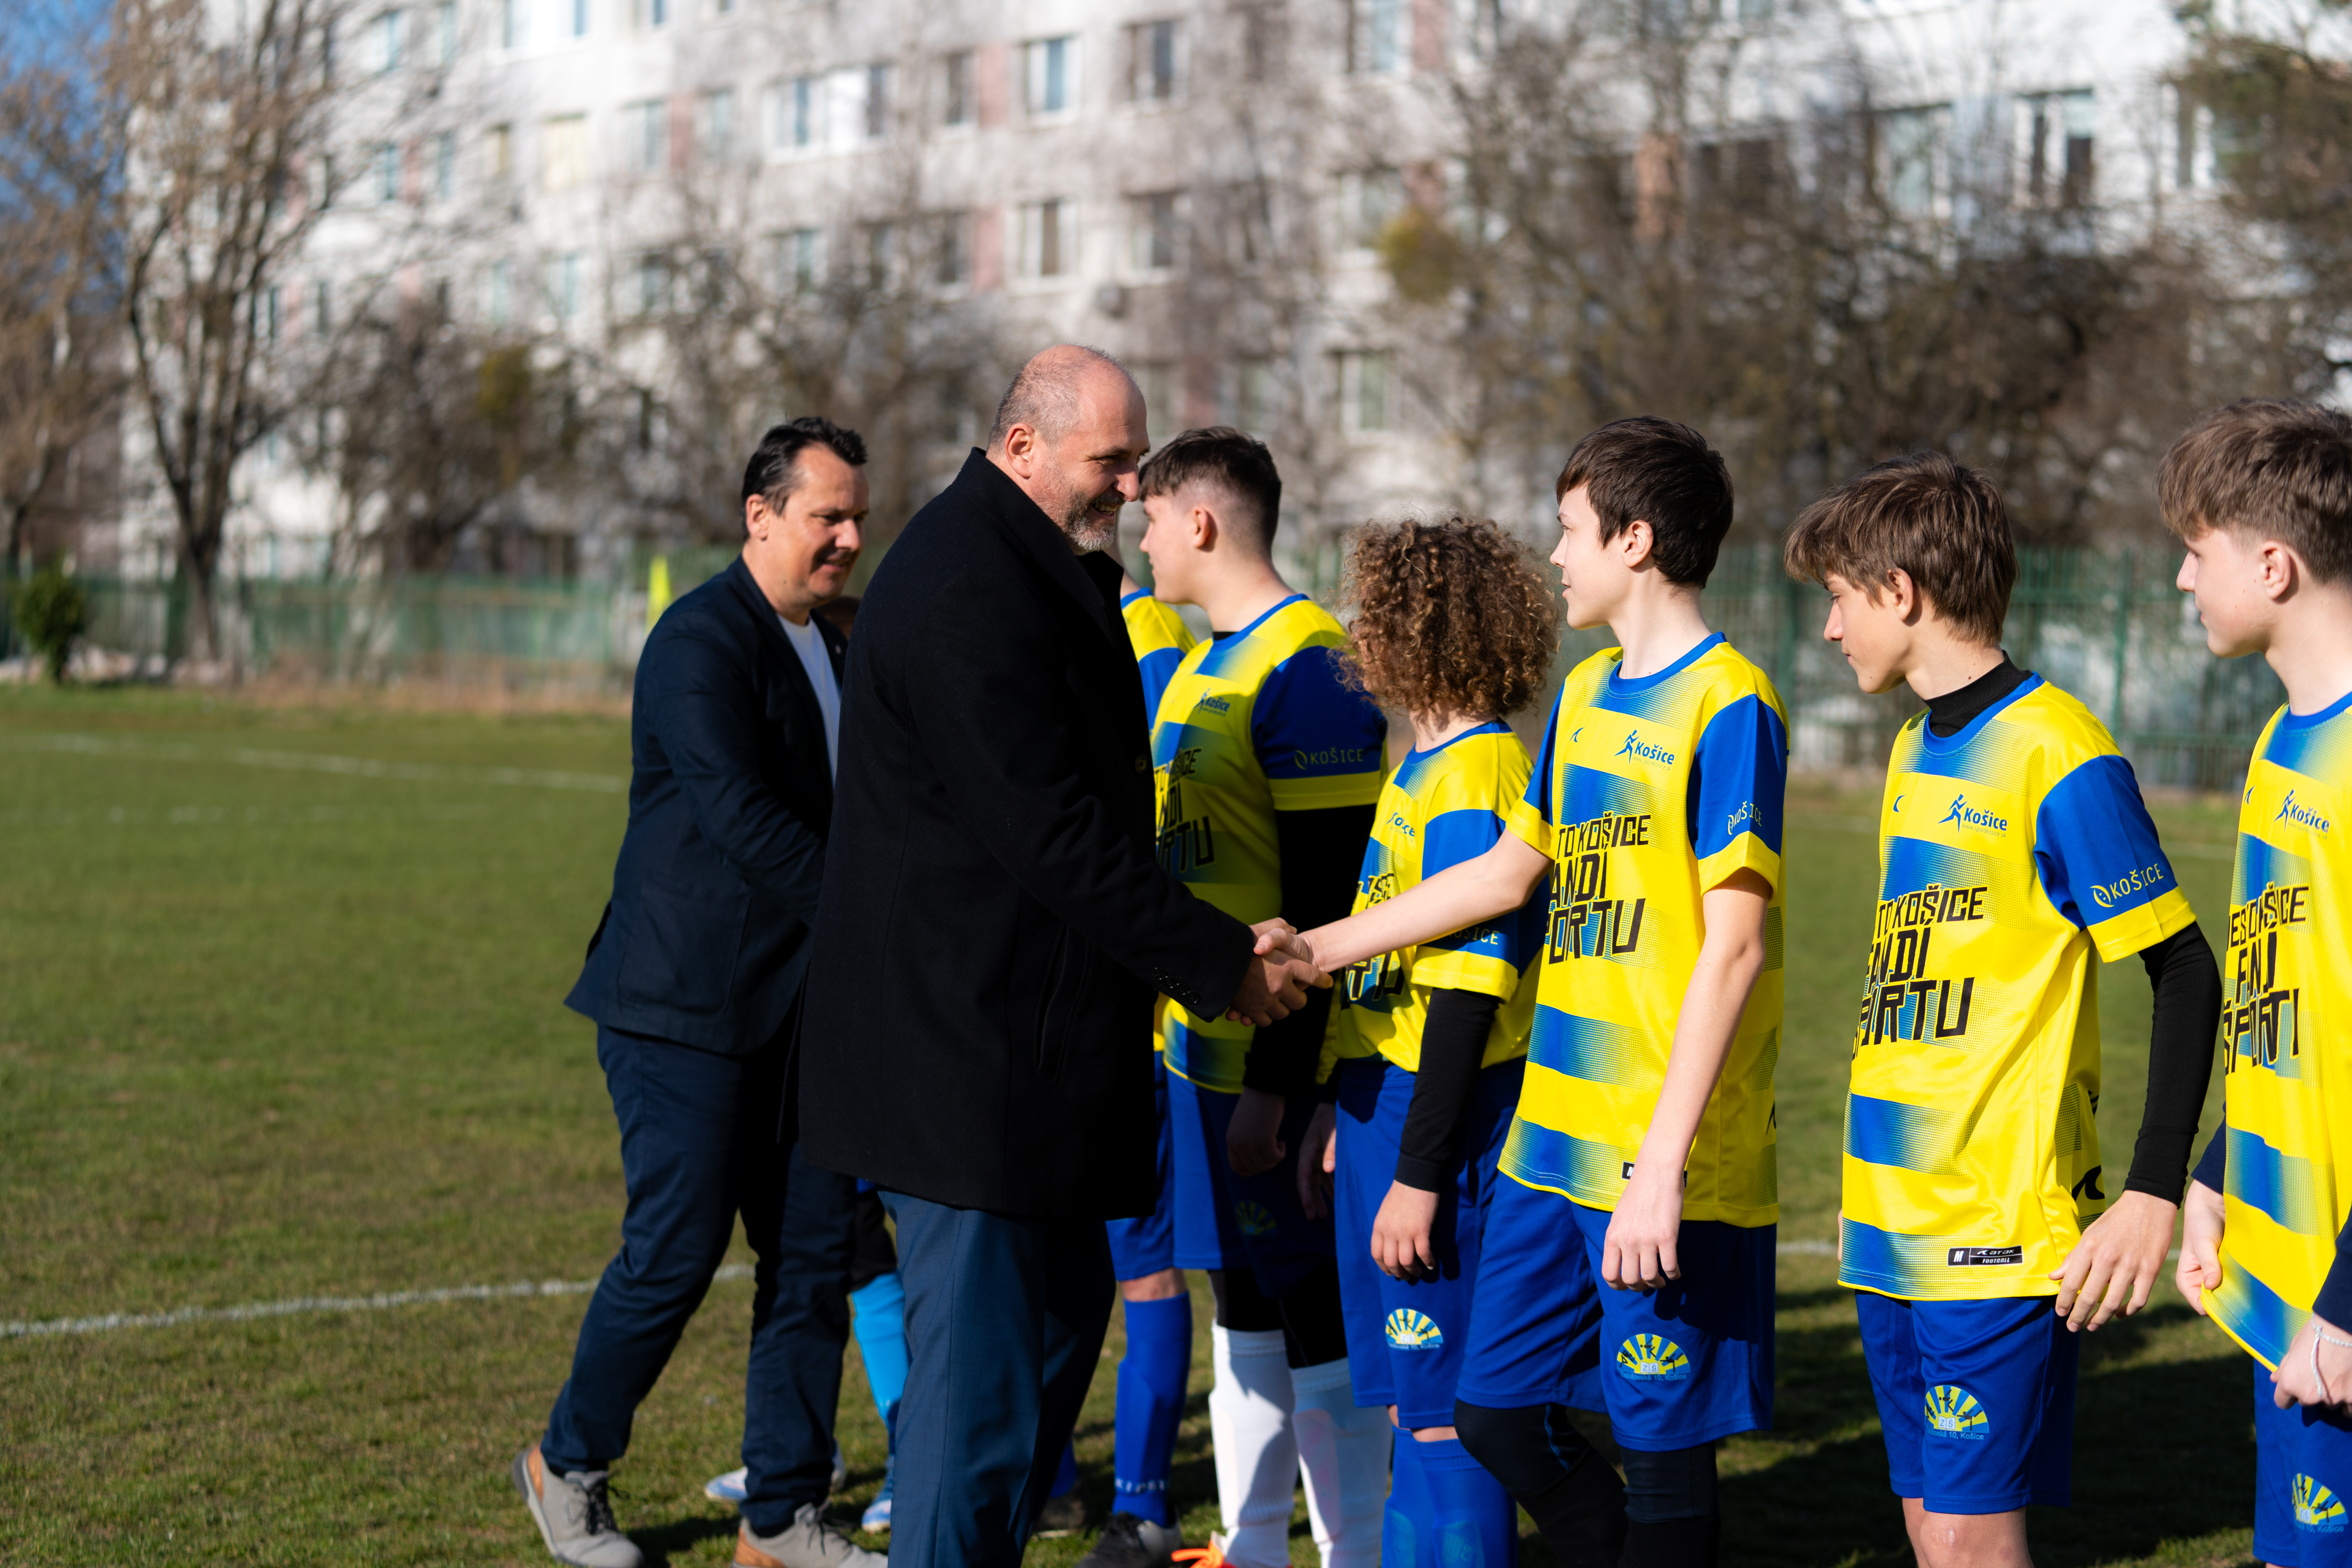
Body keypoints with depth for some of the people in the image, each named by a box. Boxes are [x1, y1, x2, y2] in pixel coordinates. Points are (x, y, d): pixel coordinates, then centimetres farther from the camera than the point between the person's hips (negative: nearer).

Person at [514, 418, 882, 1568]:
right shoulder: (702, 642, -13)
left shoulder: (830, 651, 16)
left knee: (813, 1256, 5)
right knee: (676, 1253, -3)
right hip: (686, 1004, -8)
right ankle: (567, 1465, 19)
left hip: (795, 1007, 8)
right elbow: (741, 817, -22)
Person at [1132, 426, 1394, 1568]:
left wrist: (1277, 1082, -21)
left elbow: (1324, 906, -20)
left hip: (1282, 1064, -9)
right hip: (1204, 1047, 9)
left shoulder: (1308, 669, -16)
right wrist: (1166, 1033, 19)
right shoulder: (1207, 665, 14)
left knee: (1316, 1319, -2)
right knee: (1246, 1301, 16)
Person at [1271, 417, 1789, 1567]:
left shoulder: (1727, 705, -12)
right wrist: (1317, 951, 24)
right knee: (1496, 1410, 12)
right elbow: (1506, 873, 24)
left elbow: (1734, 948, -17)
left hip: (1667, 1167, -8)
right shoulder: (1586, 695, 14)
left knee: (1661, 1447, -1)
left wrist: (1662, 1163, -21)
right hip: (1554, 1140, 8)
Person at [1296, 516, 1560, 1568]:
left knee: (1443, 1415, -5)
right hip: (1385, 1099, 10)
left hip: (1445, 1124, -10)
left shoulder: (1475, 781, -16)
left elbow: (1467, 993, -20)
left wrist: (1421, 1174, -21)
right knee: (1410, 1401, 15)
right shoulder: (1424, 768, 14)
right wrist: (1338, 1115, 21)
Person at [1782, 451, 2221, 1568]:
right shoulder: (1916, 749, 14)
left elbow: (2186, 977, -13)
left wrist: (2153, 1192, -19)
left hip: (2005, 1227, -8)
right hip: (1896, 1223, 8)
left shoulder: (2053, 753, -13)